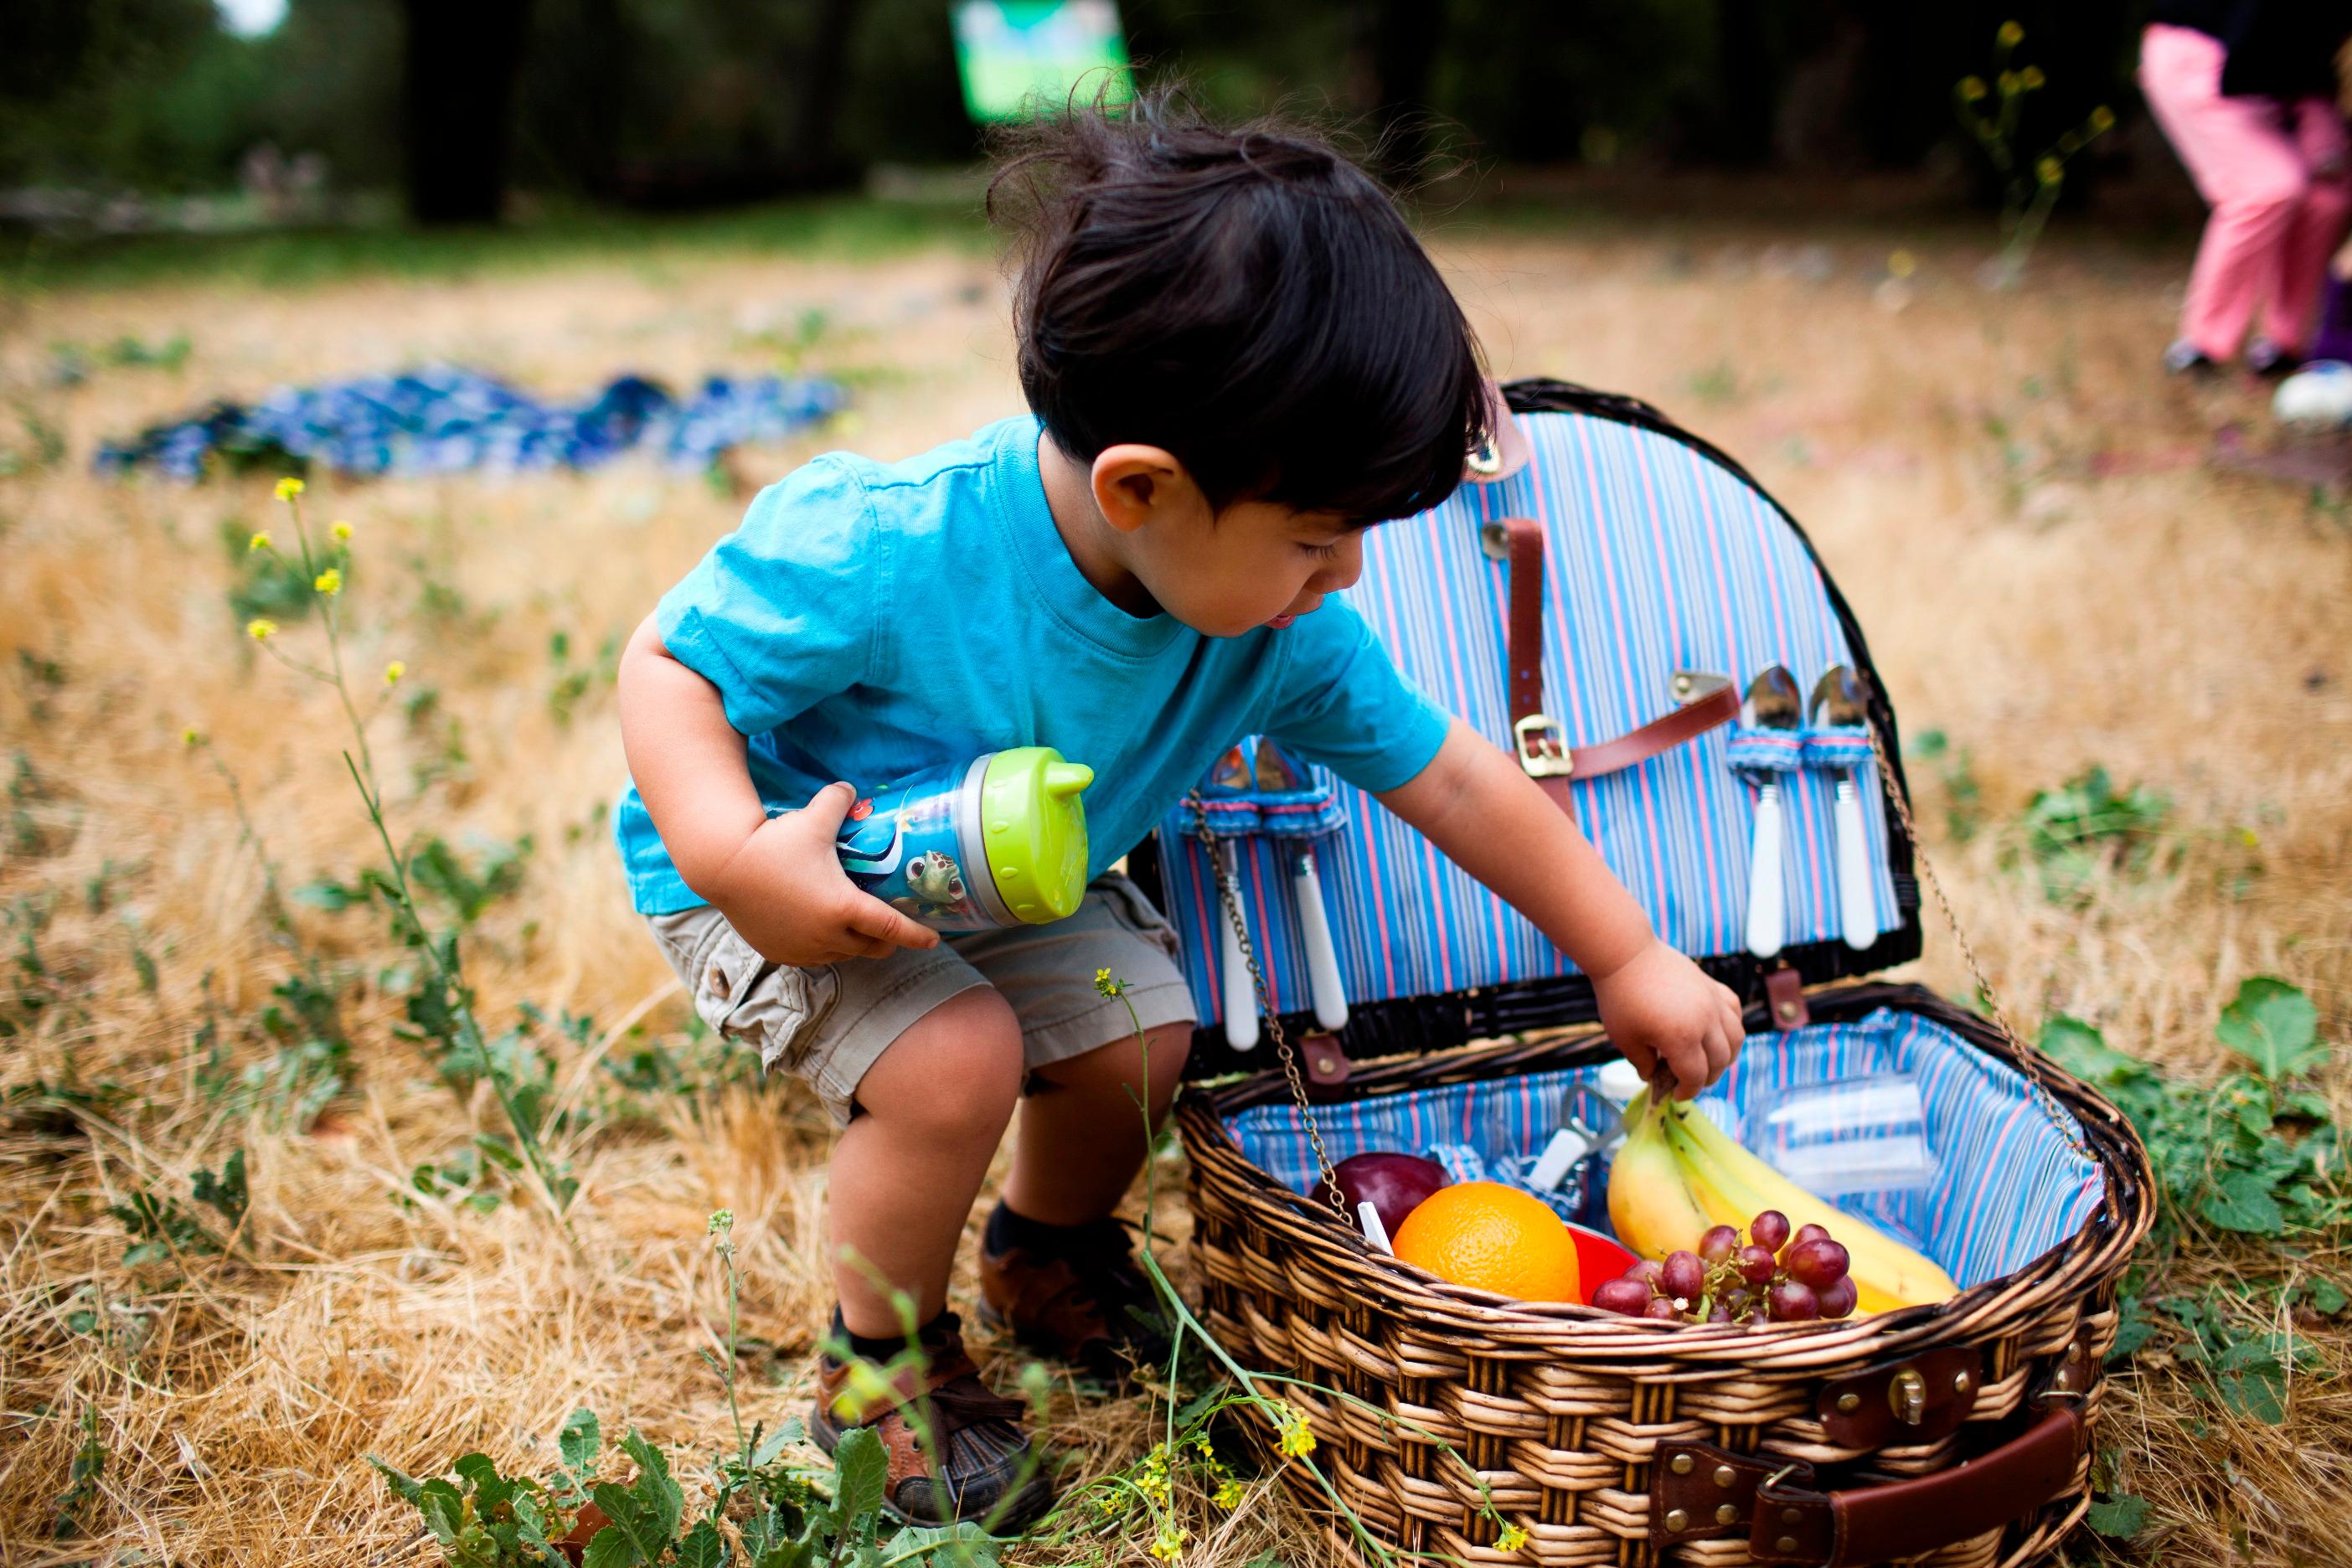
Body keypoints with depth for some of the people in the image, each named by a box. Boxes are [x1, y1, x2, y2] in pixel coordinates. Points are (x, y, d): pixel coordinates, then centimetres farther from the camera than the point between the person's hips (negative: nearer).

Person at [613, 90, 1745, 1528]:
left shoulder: (1283, 635, -20)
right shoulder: (886, 552, -38)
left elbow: (1450, 778, -9)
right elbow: (668, 665, -26)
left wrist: (1631, 956, -3)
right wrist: (739, 858, -44)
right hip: (783, 869, -5)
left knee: (1141, 1036, -8)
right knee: (959, 1059, -26)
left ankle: (1053, 1262, 27)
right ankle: (879, 1360, 4)